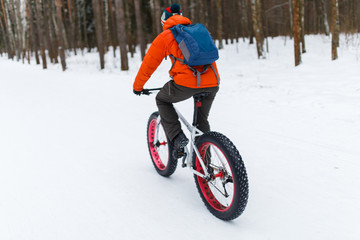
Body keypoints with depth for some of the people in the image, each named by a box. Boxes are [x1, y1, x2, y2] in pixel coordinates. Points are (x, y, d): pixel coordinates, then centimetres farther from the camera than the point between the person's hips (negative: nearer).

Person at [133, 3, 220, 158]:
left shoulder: (164, 36, 11)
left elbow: (148, 65, 14)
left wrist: (137, 86, 29)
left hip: (186, 83, -5)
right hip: (212, 83, 5)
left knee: (162, 100, 24)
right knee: (202, 120, 24)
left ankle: (177, 137, 8)